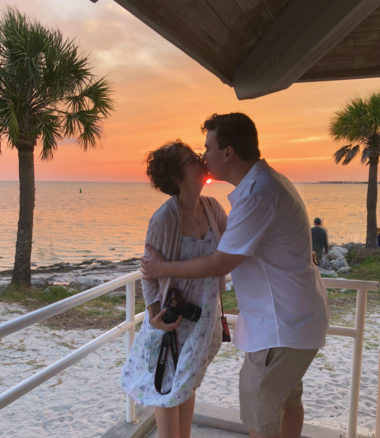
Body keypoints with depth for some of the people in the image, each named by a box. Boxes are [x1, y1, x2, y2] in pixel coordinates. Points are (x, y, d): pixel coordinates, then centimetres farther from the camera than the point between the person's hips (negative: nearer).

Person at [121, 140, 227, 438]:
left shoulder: (211, 206, -8)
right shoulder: (165, 218, -25)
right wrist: (155, 316, -22)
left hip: (206, 312, 6)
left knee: (188, 383, 23)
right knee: (169, 389, 12)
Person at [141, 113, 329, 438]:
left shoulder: (257, 194, -27)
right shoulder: (267, 181, 6)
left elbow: (218, 265, -21)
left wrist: (162, 268, -7)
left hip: (283, 323, -10)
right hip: (295, 313, 10)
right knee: (286, 396, 26)